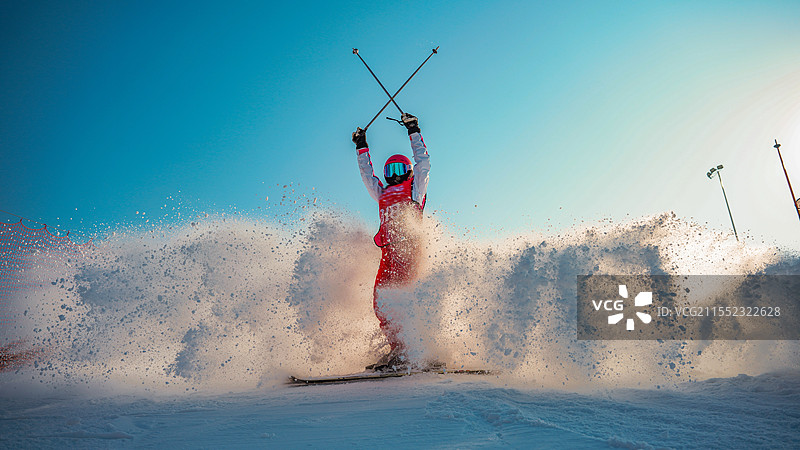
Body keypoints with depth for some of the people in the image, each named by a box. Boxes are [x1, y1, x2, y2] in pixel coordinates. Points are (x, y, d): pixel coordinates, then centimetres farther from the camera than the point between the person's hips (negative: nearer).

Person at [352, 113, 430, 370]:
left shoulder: (415, 188, 17)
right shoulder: (383, 194, 30)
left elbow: (423, 162, 12)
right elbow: (367, 175, 39)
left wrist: (414, 132, 16)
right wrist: (362, 148, 41)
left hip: (409, 247, -6)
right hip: (389, 252, 6)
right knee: (380, 298, -7)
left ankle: (406, 351, -22)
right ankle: (397, 347, -6)